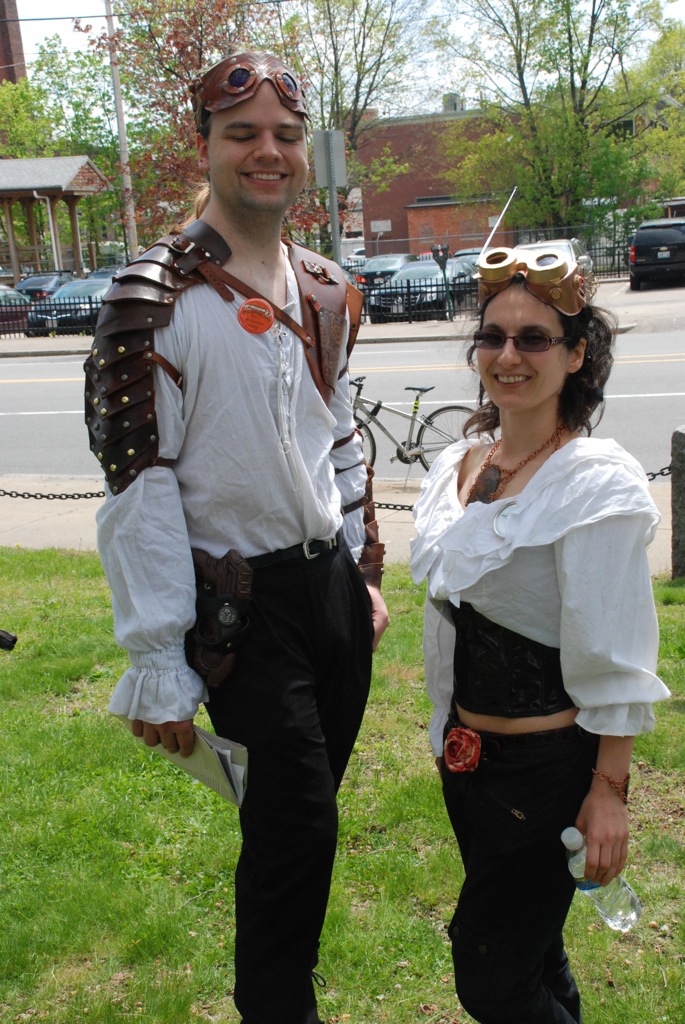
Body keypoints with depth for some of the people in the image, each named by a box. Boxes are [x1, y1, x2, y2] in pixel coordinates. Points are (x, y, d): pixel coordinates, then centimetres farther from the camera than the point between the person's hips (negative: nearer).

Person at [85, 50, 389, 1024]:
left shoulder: (326, 291, 8)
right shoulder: (155, 299, -13)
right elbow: (137, 487, -16)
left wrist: (366, 569, 16)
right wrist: (157, 668, -17)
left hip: (332, 584, 7)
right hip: (242, 606, -6)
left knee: (306, 812, 17)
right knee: (299, 823, -2)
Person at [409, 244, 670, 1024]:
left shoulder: (595, 483, -19)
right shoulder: (458, 463, 3)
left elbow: (614, 660, -18)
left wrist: (609, 790, -16)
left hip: (548, 764, -7)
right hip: (466, 754, 7)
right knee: (527, 948, 24)